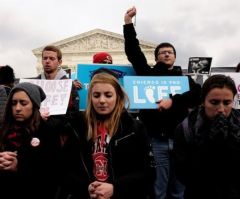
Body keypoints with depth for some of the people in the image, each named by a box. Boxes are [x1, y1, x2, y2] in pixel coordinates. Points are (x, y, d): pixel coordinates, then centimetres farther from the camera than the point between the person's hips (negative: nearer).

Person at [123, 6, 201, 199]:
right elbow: (133, 52, -1)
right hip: (157, 139, -1)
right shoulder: (149, 74, 9)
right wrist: (128, 24, -8)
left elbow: (198, 94, -7)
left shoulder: (184, 78, 12)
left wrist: (173, 100, -21)